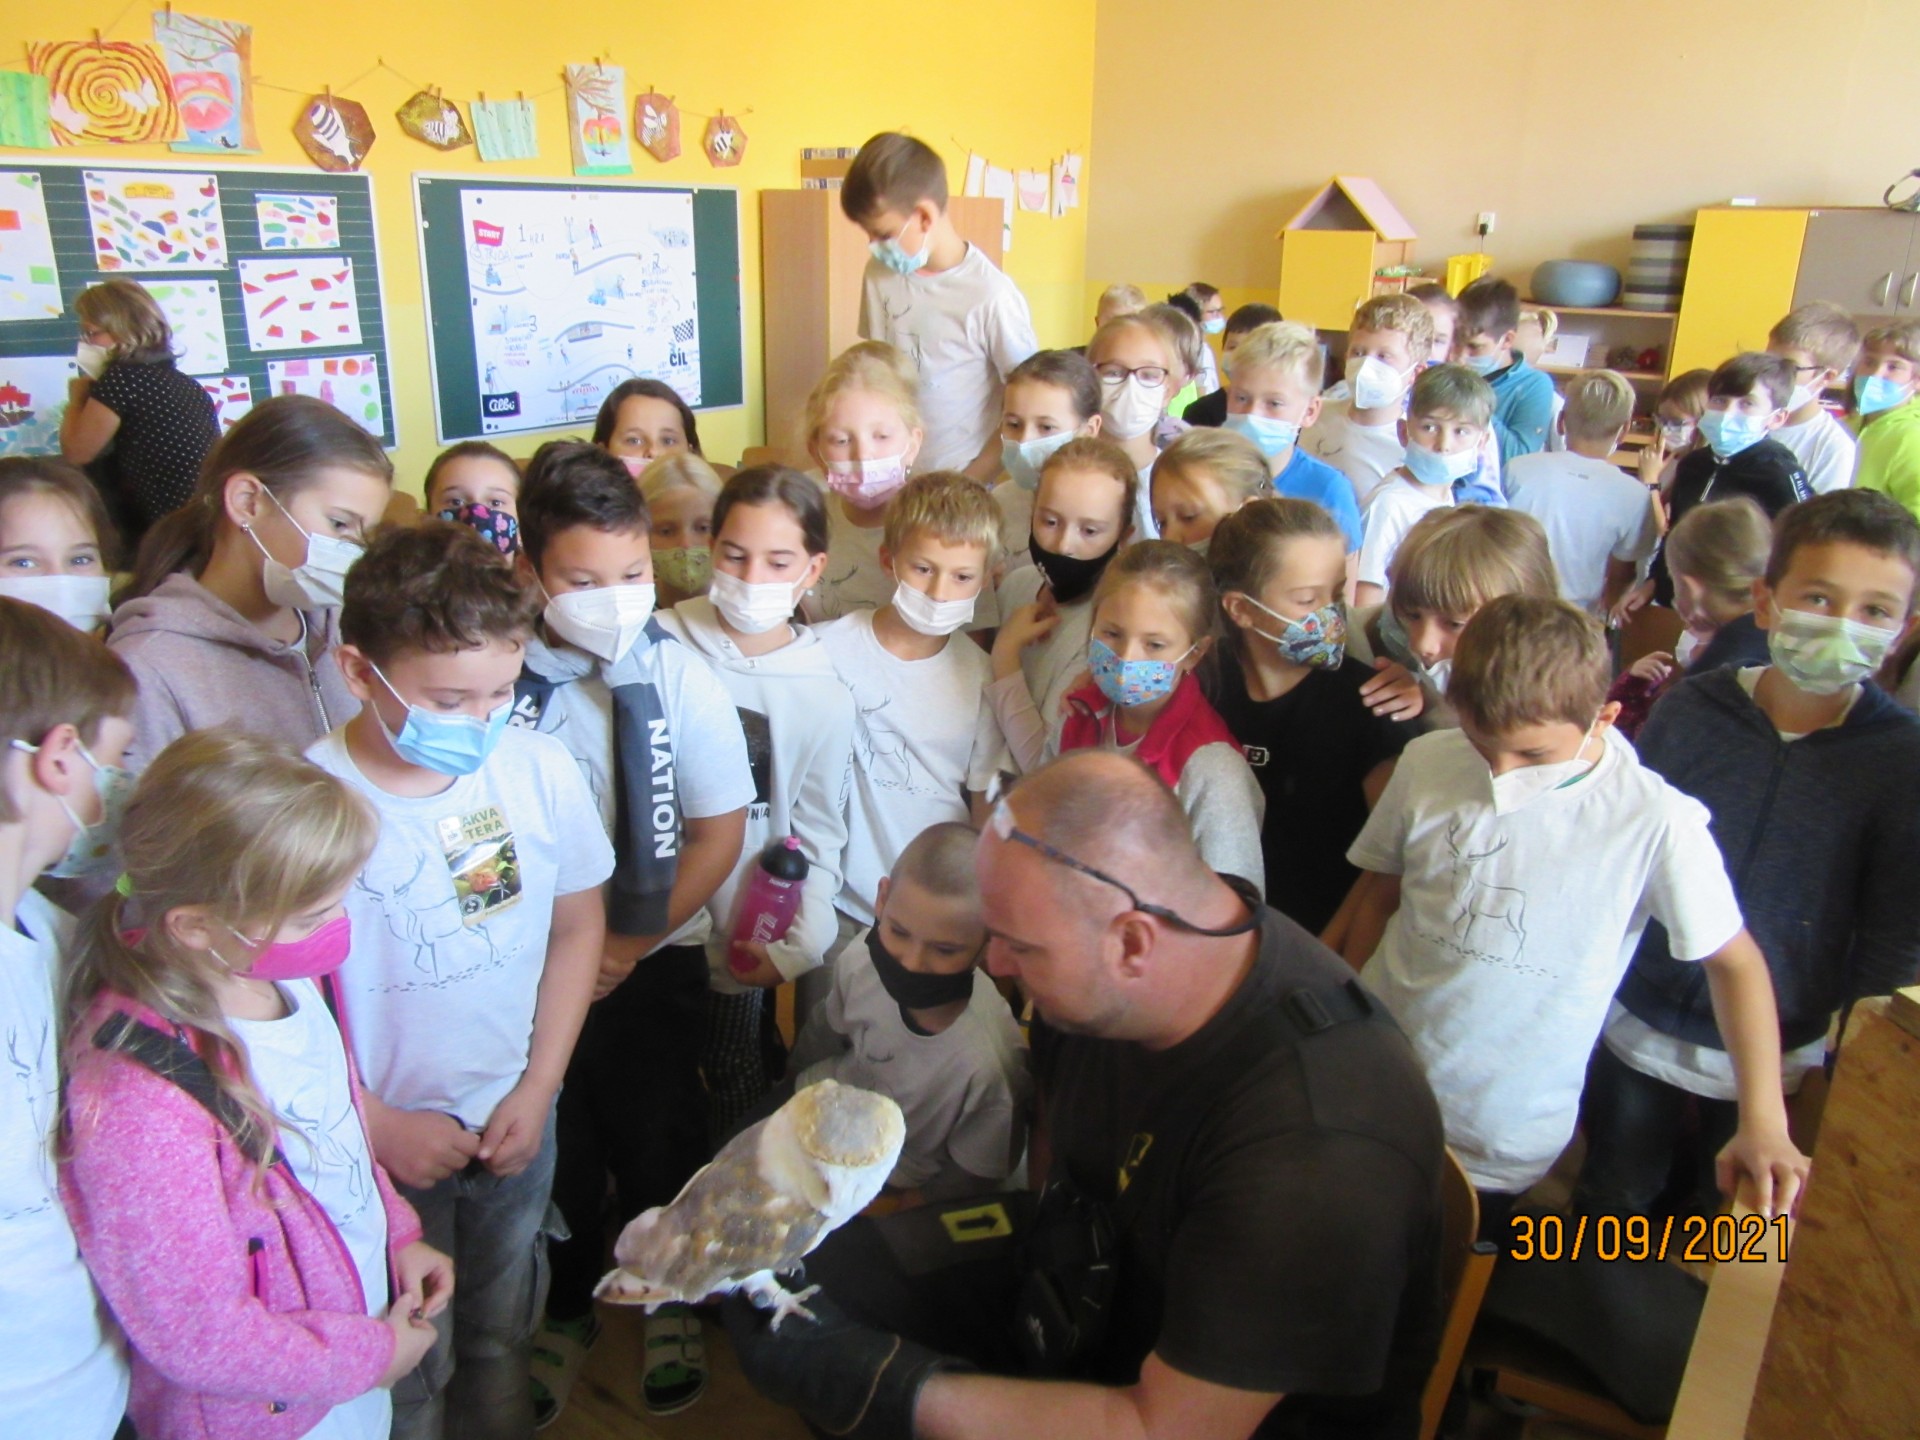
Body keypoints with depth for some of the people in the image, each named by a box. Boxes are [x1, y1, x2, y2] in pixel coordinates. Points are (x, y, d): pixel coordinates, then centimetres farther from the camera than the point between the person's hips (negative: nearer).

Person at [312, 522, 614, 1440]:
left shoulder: (539, 768, -11)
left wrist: (537, 1090, -1)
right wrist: (379, 1124, -10)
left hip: (515, 1122, 3)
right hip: (384, 1142, -3)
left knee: (503, 1339, 23)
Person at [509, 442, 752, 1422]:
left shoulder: (678, 677, -11)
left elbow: (720, 830, -5)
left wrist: (629, 947, -9)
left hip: (656, 958, 0)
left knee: (657, 1139, 16)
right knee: (552, 1147, 17)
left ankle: (666, 1301, 45)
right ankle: (564, 1313, 45)